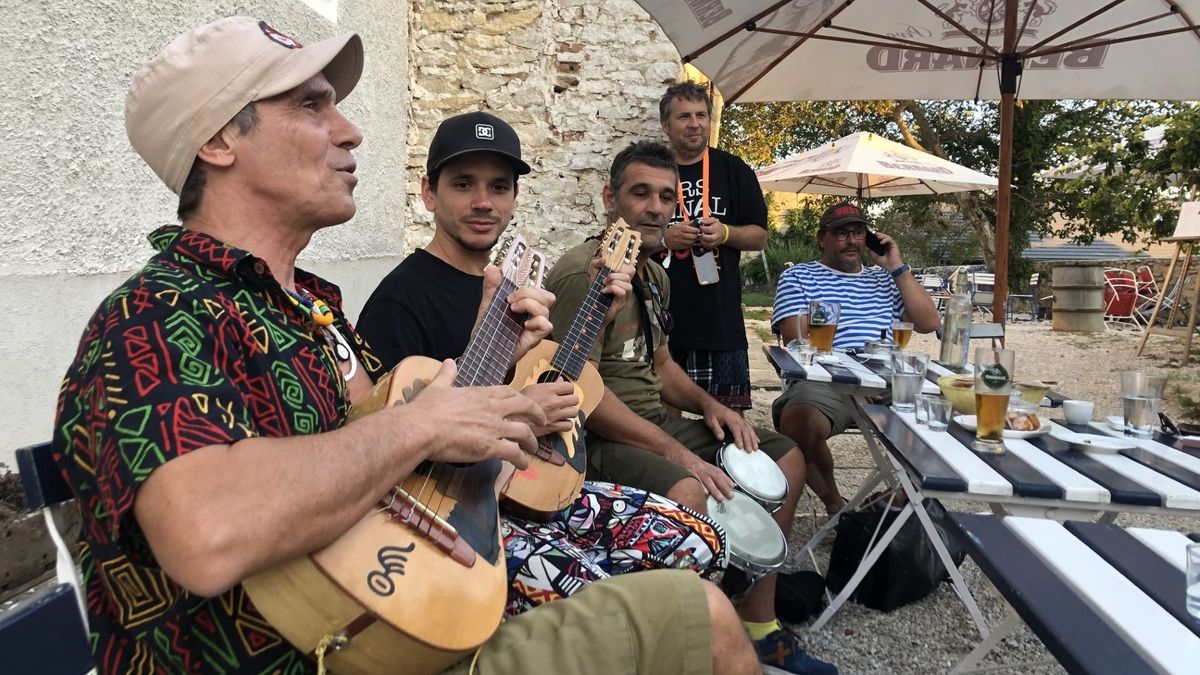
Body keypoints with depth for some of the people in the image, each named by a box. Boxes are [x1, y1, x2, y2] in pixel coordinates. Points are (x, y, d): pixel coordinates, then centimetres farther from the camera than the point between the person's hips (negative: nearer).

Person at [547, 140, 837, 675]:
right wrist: (674, 452, -24)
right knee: (689, 494, -38)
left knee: (786, 459, 9)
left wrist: (708, 405, 3)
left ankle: (757, 626, 14)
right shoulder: (583, 272, -16)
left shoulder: (654, 276, 15)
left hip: (655, 424, 10)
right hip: (597, 438, -10)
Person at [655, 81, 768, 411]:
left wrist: (725, 233, -9)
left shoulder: (733, 170, 10)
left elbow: (759, 236, 11)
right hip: (660, 315, 0)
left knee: (728, 415, 2)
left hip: (720, 316, 1)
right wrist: (663, 237, -9)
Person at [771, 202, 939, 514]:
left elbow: (928, 322, 16)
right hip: (824, 383, -4)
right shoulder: (798, 277, 16)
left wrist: (898, 268, 12)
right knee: (799, 422, -36)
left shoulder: (884, 280, 29)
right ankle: (833, 500, -6)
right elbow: (797, 341, 1)